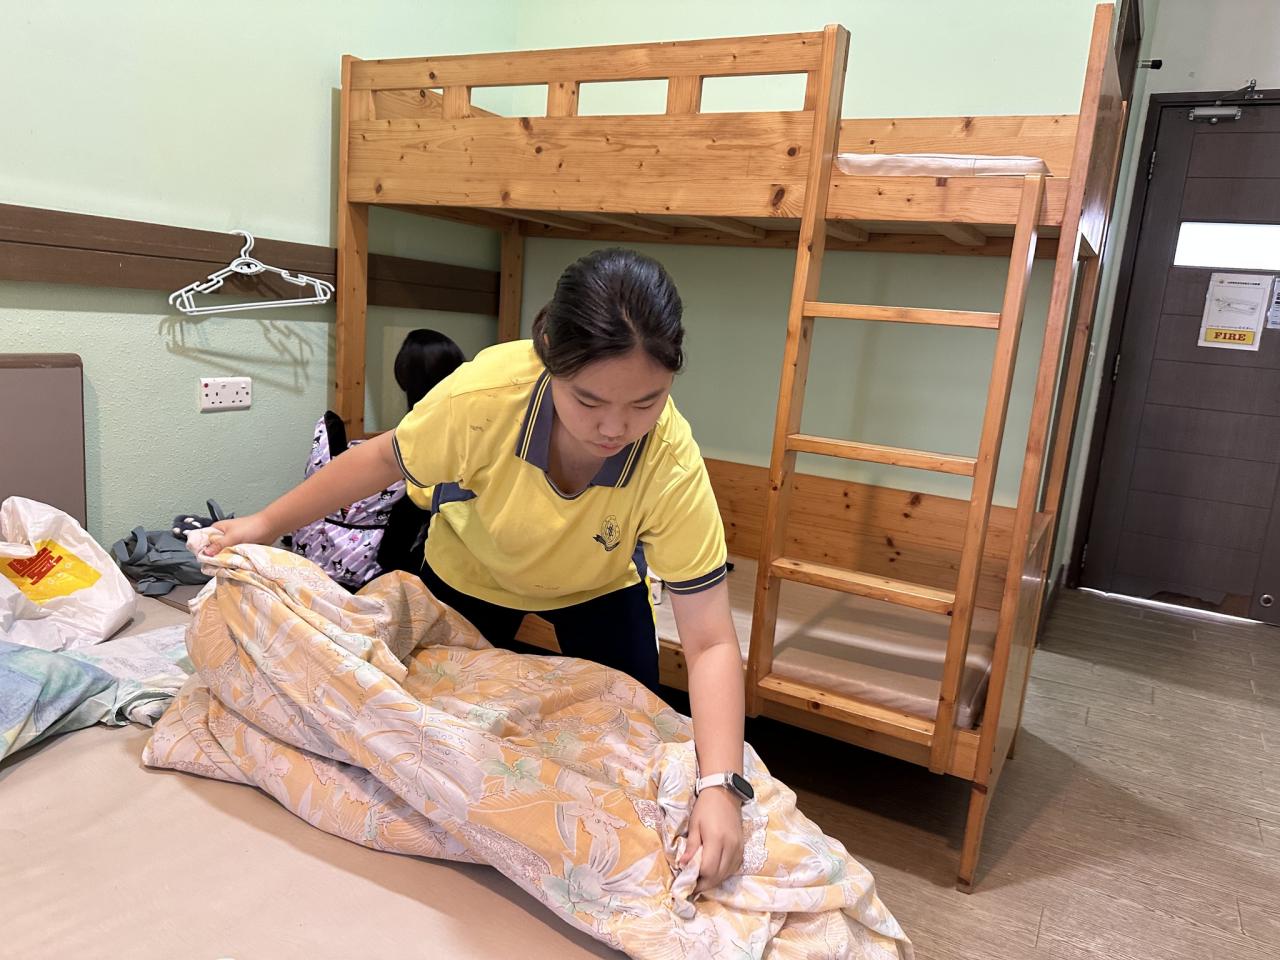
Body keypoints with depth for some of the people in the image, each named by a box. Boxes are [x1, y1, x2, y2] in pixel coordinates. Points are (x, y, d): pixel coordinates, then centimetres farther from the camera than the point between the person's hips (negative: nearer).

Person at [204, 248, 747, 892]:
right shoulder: (485, 395, -41)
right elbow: (386, 459, -18)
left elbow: (711, 644, -36)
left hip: (597, 589, 0)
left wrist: (720, 788, -48)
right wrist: (268, 524, -10)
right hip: (469, 573, 1)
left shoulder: (672, 465, -39)